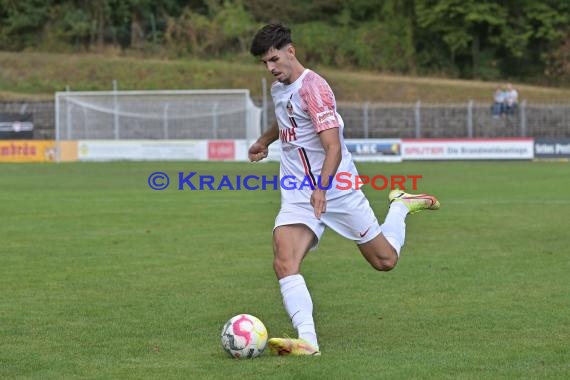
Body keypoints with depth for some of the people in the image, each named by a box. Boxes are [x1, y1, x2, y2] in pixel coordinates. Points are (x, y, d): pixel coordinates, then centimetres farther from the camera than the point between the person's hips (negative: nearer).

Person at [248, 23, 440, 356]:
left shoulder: (312, 87, -19)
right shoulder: (278, 88, 8)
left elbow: (333, 148, -28)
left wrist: (322, 187, -40)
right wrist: (265, 140, 41)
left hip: (336, 189, -6)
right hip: (298, 196, 6)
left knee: (385, 261, 8)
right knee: (284, 263, -21)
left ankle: (401, 206, 36)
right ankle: (307, 340, -29)